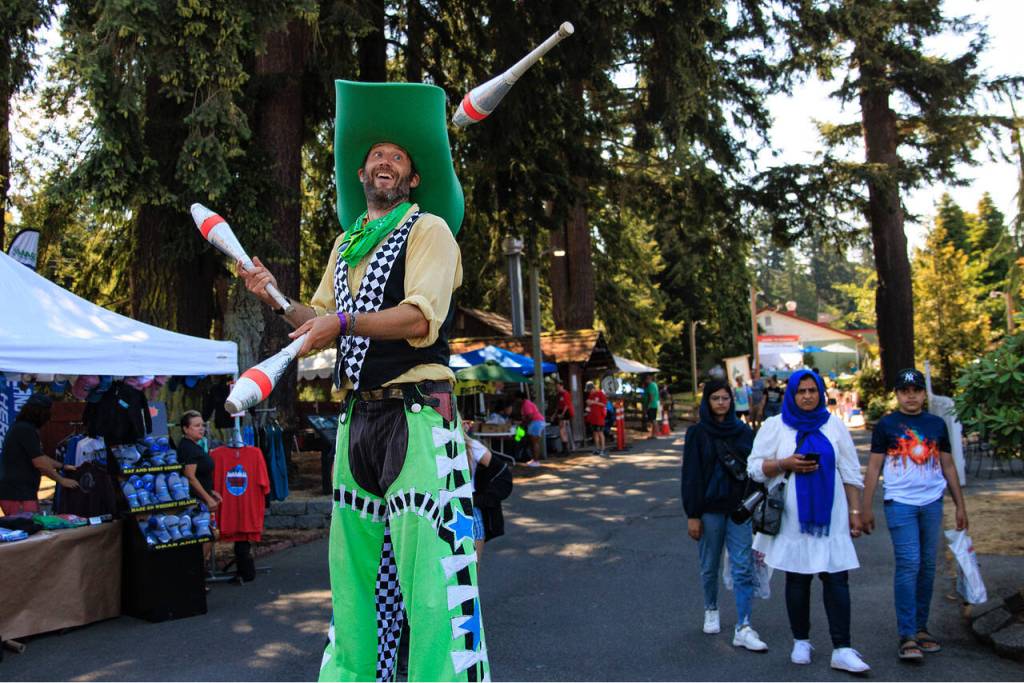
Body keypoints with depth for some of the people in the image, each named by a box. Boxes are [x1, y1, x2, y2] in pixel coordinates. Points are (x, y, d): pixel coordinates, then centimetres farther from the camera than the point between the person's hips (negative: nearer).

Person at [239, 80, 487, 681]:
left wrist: (345, 322, -22)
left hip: (416, 414, -7)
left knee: (427, 563, -9)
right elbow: (323, 322, 24)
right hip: (357, 414, 7)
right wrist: (277, 300, 9)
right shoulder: (346, 243, 21)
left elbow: (419, 318, -15)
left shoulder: (428, 229, -1)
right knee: (353, 559, 13)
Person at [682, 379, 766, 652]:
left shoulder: (744, 431, 4)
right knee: (710, 566, 11)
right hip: (710, 509, -1)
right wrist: (692, 515, -8)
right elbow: (690, 475, -5)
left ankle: (743, 628, -3)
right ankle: (711, 610, 34)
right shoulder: (697, 433, -2)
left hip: (740, 508, 1)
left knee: (743, 567, -5)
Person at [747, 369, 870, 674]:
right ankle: (801, 642, 23)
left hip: (830, 517, 1)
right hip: (793, 520, -1)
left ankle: (842, 649, 0)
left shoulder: (834, 425, 8)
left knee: (837, 579, -4)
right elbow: (755, 467, 0)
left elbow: (850, 472, 9)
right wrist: (786, 463, -15)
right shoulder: (774, 426, 2)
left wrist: (855, 511, 5)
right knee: (797, 580, 7)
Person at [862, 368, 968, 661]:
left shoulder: (937, 424, 11)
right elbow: (873, 468, 1)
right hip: (900, 503, -4)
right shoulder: (886, 425, 1)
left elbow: (948, 466, 16)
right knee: (908, 565, -9)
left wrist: (960, 505, 13)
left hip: (932, 503, 4)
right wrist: (866, 508, -2)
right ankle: (906, 637, -7)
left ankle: (920, 627, 20)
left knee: (928, 566, 8)